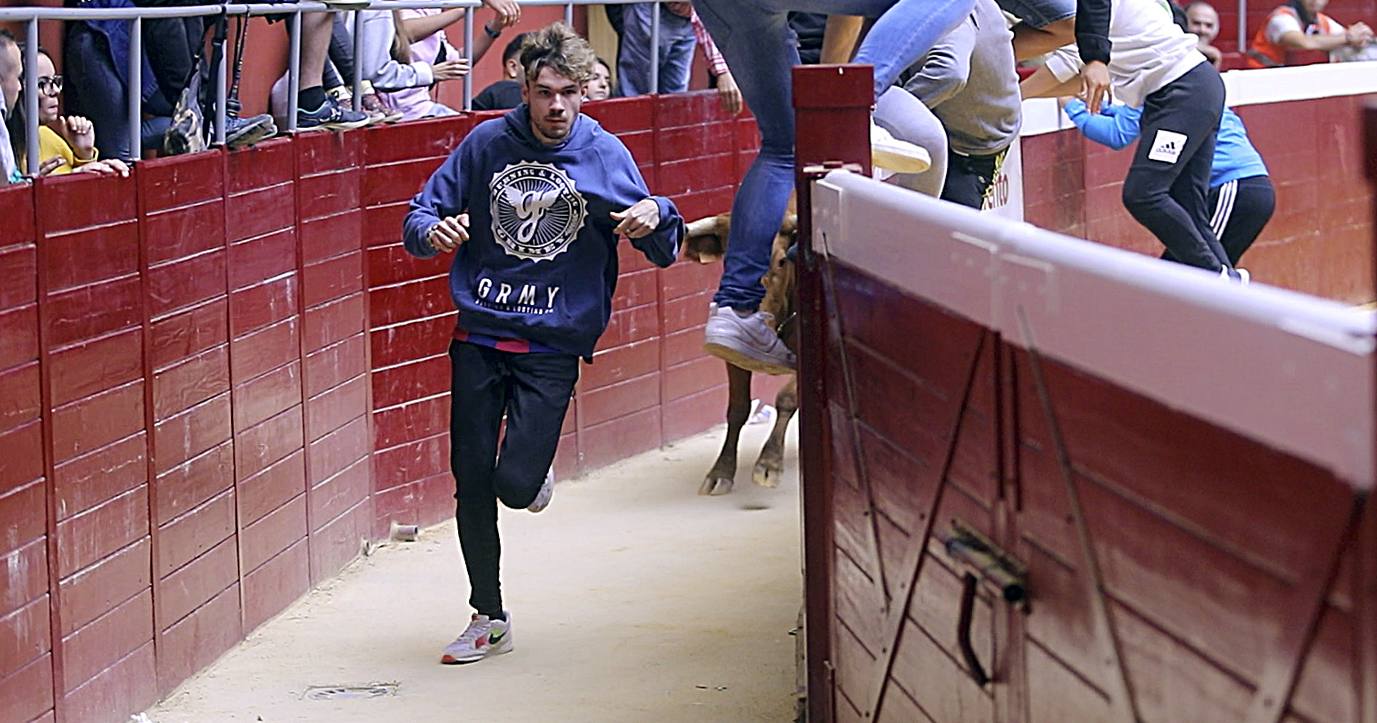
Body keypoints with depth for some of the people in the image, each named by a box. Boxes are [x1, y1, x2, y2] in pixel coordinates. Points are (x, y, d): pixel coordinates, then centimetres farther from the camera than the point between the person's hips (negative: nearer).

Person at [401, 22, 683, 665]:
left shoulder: (605, 155, -3)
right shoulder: (487, 144, 0)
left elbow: (662, 250, -1)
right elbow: (423, 211, 5)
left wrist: (655, 218, -24)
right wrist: (434, 231, -19)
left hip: (553, 345, -2)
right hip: (479, 339, 2)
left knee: (515, 486, -13)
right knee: (471, 484, 3)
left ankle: (533, 473, 26)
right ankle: (489, 618, 20)